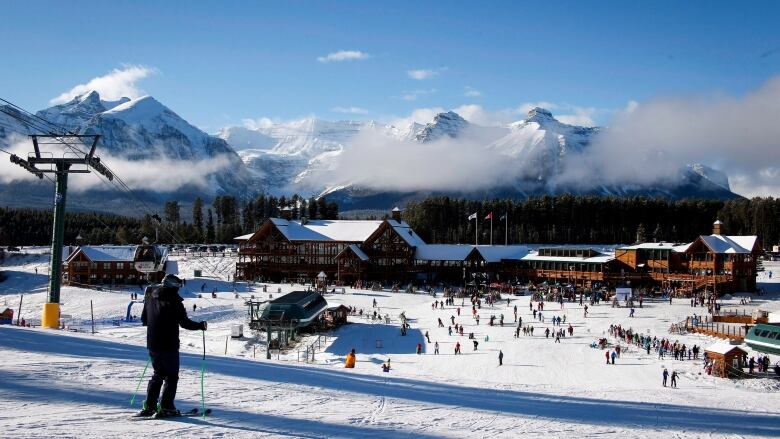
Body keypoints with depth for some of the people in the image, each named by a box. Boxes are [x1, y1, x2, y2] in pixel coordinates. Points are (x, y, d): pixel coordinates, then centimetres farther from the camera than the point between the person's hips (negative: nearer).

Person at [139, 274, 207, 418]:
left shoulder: (150, 297, 7)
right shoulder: (173, 300, -14)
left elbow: (144, 319, 16)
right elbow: (185, 323, -14)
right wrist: (201, 325, 1)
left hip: (152, 344, 7)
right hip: (169, 345, -6)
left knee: (158, 374, 19)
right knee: (171, 376, 4)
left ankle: (149, 406, 15)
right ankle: (166, 407, -2)